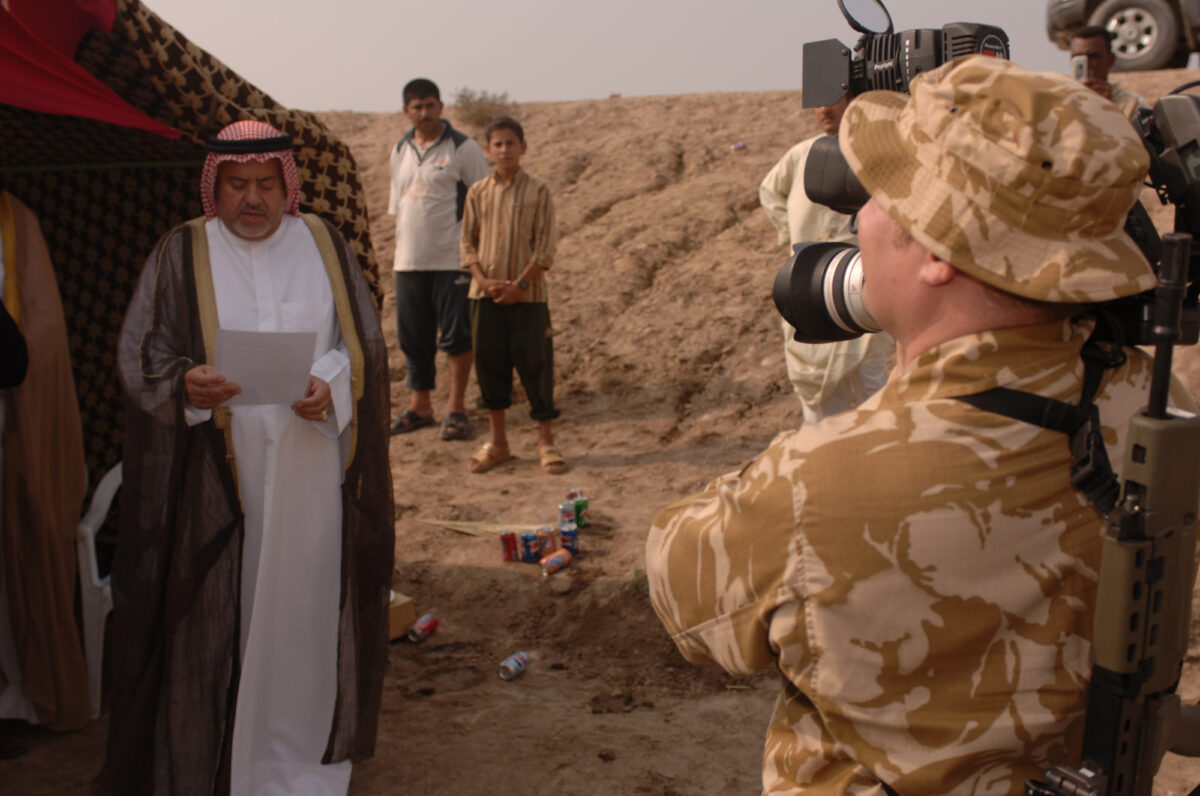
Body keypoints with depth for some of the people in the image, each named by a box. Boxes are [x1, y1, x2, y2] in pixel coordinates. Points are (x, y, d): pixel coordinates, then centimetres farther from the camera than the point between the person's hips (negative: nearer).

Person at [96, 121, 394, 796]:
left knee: (304, 602, 8)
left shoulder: (323, 244, 5)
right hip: (216, 474, -1)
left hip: (310, 468, 2)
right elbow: (140, 354, 0)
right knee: (214, 609, 3)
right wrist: (186, 384, -21)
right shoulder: (182, 253, 2)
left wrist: (330, 388, -14)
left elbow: (365, 342, 5)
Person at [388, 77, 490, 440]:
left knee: (456, 334, -1)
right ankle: (419, 406, 21)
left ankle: (455, 408, 9)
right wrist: (399, 247, 14)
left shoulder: (462, 148, -3)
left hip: (452, 259, -5)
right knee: (413, 335, 9)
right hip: (408, 260, 5)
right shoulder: (400, 150, 13)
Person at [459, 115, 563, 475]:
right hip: (486, 294, 3)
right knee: (489, 364, 8)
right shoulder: (478, 192, 6)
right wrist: (483, 280, -8)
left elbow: (545, 246, -5)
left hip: (527, 295, -3)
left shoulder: (537, 191, -2)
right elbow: (468, 242, 7)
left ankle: (546, 440, 13)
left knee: (535, 364, 1)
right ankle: (497, 442, 21)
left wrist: (520, 284, -13)